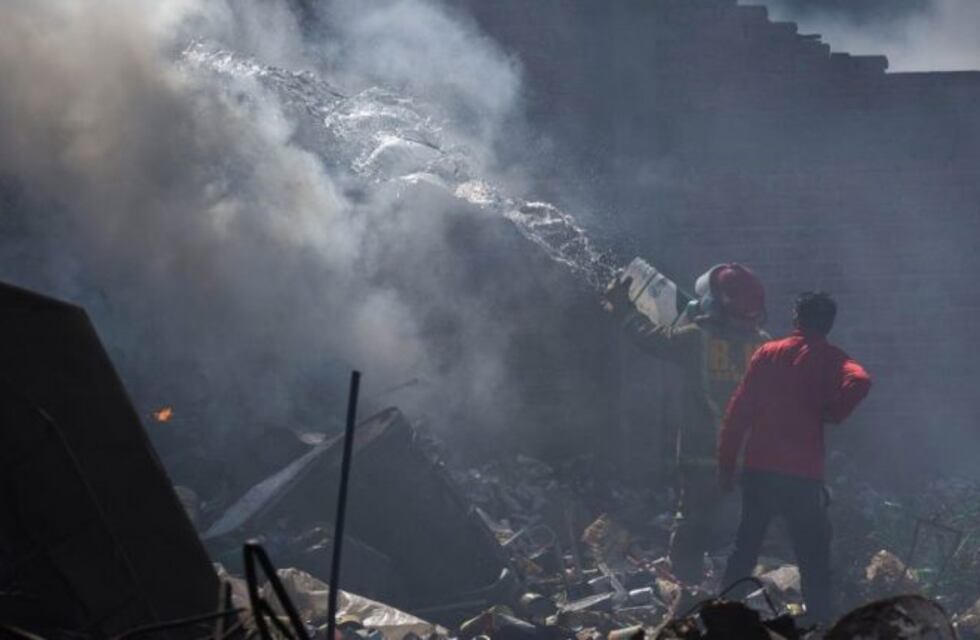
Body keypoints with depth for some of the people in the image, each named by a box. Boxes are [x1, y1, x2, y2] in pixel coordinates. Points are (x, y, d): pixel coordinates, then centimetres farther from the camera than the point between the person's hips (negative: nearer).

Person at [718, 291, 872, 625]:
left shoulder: (768, 354, 7)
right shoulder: (830, 360, 1)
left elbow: (738, 411, 3)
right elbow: (859, 381, -23)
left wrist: (726, 463, 8)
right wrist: (832, 413, -6)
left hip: (759, 471, 3)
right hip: (804, 475, -3)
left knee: (744, 550, 16)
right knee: (814, 561, 3)